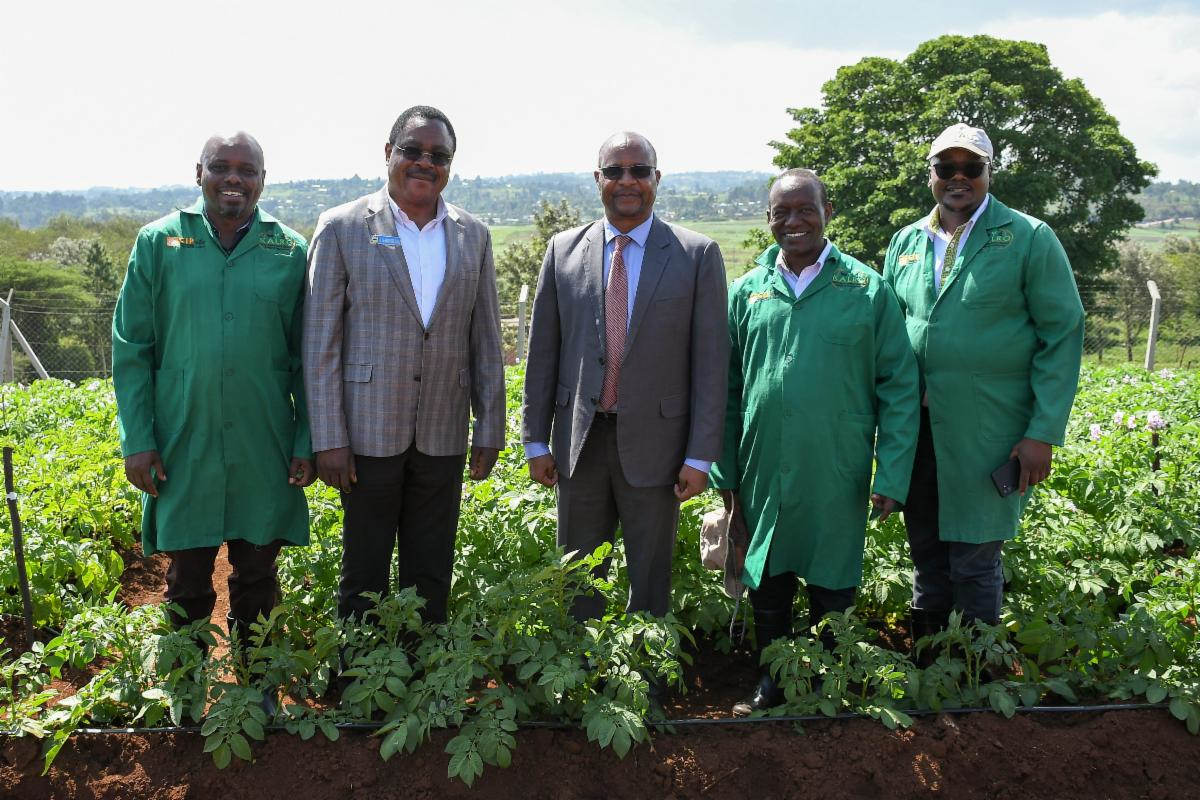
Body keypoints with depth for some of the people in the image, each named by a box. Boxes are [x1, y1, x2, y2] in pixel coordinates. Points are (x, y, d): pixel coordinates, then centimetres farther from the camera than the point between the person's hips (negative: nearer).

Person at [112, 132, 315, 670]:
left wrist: (307, 441, -1)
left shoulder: (290, 250, 2)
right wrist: (136, 440, -5)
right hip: (182, 447, 0)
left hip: (265, 451, 0)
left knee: (257, 580, 13)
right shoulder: (158, 243, 1)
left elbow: (306, 357, 4)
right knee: (187, 580, 13)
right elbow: (130, 349, 1)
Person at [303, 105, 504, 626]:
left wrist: (489, 431, 5)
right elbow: (320, 341, -5)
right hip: (369, 433, -3)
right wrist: (328, 440, -9)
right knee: (364, 579, 9)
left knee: (431, 579, 13)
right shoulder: (342, 228, -3)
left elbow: (486, 341, 9)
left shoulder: (473, 236, 7)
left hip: (443, 437, 3)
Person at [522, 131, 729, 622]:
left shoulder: (697, 255, -3)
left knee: (650, 583, 11)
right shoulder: (563, 250, 4)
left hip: (654, 441, -2)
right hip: (579, 440, 2)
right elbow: (542, 350, 6)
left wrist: (701, 455, -7)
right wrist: (536, 440, 5)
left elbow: (710, 359, -4)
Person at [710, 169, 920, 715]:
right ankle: (772, 682, 32)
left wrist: (892, 474, -7)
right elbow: (727, 389, 11)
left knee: (832, 588, 10)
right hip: (761, 473, 3)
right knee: (766, 584, 14)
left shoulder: (867, 288, -1)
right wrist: (725, 473, 7)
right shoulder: (746, 292, 7)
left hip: (837, 475, -2)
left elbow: (899, 387, -1)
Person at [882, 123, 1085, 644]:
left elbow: (1063, 334, -5)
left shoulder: (1029, 239, -4)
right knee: (926, 556, 15)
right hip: (918, 428, 5)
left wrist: (1043, 432, -11)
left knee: (975, 561, 2)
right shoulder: (906, 243, 9)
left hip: (989, 434, -4)